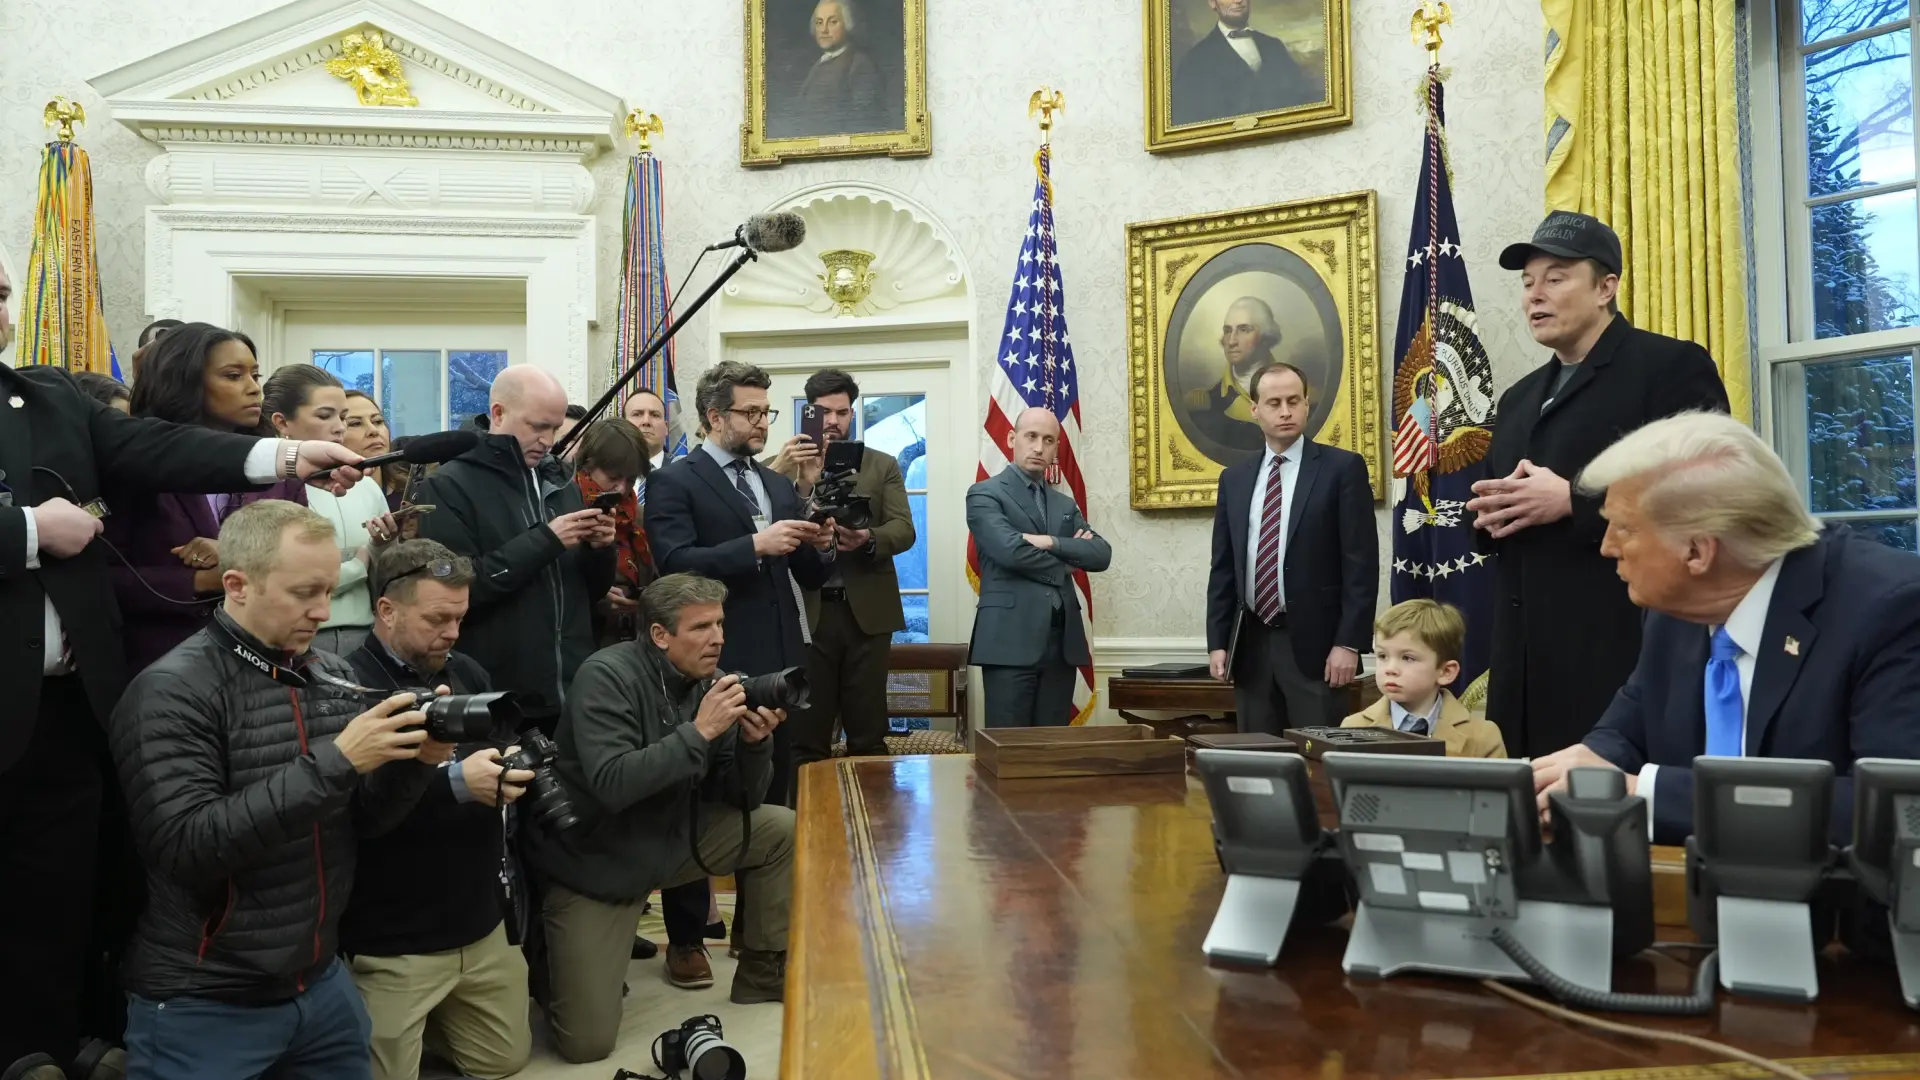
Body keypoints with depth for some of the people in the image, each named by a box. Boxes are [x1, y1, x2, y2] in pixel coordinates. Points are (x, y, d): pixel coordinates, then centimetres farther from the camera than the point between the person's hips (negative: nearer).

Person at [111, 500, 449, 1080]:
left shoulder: (336, 676, 1)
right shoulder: (171, 692, -16)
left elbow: (363, 822, 5)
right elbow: (187, 847, -25)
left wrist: (415, 761, -14)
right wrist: (333, 761, -29)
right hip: (204, 1005, -5)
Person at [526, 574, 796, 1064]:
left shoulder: (710, 681, -4)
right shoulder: (608, 676, -21)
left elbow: (742, 798, -1)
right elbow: (612, 785, -34)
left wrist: (755, 742, -20)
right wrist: (699, 731, -32)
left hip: (674, 839, 6)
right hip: (594, 862, -6)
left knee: (782, 832, -6)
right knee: (587, 1041, -11)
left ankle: (763, 976, 11)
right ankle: (550, 960, 21)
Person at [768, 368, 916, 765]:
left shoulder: (883, 465, 9)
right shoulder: (787, 468, 6)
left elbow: (903, 529, -1)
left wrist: (869, 540, -22)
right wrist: (802, 483, -18)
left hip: (867, 611, 1)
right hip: (807, 611, -1)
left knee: (868, 735, 6)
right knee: (805, 736, 3)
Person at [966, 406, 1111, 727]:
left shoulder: (1065, 505, 20)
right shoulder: (985, 494, 1)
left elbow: (1101, 555, 5)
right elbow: (1010, 550, -16)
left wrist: (1052, 543, -10)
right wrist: (1064, 563, -1)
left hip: (1063, 642, 6)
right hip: (1011, 640, -6)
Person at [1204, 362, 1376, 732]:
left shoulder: (1343, 468, -1)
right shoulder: (1235, 478, 12)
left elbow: (1361, 563, -6)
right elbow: (1223, 567, 12)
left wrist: (1348, 643, -12)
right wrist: (1218, 642, 4)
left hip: (1315, 644, -4)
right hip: (1251, 645, 4)